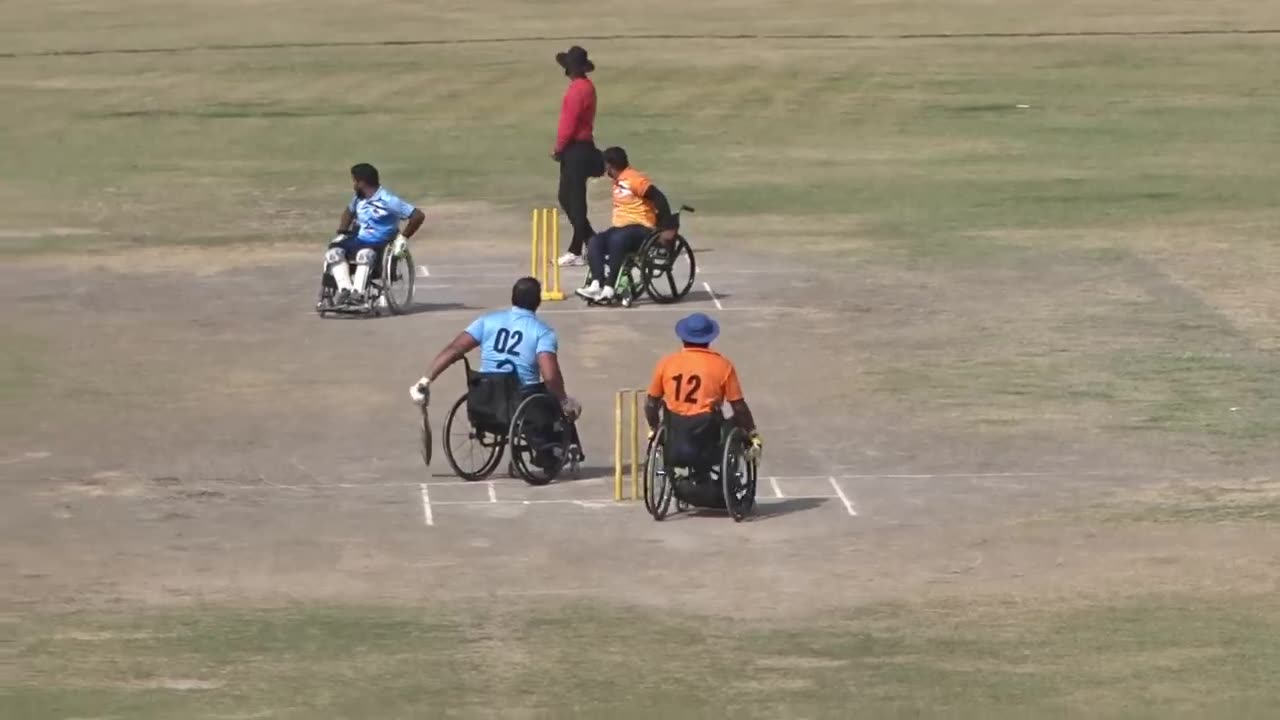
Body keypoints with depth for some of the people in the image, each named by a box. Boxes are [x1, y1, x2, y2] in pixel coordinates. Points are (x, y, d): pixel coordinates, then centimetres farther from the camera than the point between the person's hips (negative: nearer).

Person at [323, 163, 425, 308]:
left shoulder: (387, 201, -12)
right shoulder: (359, 199, 10)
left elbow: (418, 216, -14)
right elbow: (349, 211, 34)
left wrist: (403, 238, -11)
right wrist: (342, 233, 19)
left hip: (379, 244, -7)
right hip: (358, 241, 7)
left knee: (365, 254, -41)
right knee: (334, 251, -22)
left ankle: (358, 293, -44)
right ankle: (345, 289, -30)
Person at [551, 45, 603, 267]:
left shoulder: (578, 89, -17)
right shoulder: (585, 86, 15)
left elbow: (569, 122, -19)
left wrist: (559, 147, -8)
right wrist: (561, 147, 16)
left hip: (575, 150, -10)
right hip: (579, 148, 10)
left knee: (574, 200, -4)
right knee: (567, 198, 14)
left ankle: (576, 251, 0)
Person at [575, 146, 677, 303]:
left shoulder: (634, 179, -11)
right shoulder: (618, 181, 18)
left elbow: (659, 198, -18)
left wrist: (668, 227, -23)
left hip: (641, 228, -9)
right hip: (622, 228, 9)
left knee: (617, 240, -38)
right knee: (594, 242, -17)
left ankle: (608, 289, -39)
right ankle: (597, 284, -35)